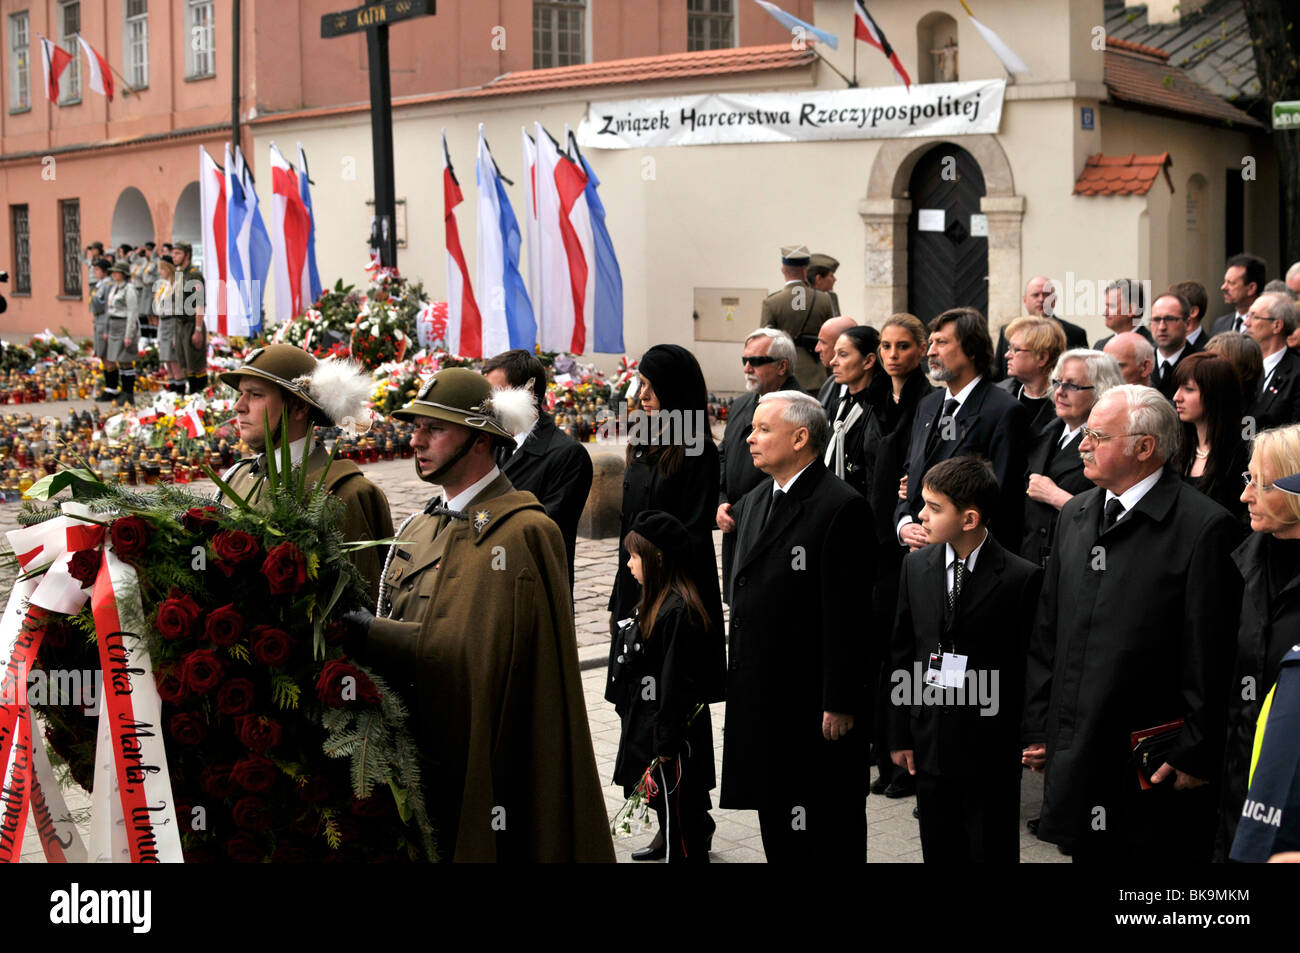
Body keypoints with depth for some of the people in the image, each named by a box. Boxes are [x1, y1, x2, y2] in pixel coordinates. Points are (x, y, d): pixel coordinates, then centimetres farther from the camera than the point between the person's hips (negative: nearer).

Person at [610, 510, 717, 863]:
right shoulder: (657, 602, 9)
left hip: (674, 734, -10)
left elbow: (677, 683, -22)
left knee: (679, 813, 0)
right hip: (650, 727, 10)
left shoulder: (677, 612, -22)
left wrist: (666, 743, -19)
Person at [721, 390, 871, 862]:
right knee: (776, 823, 16)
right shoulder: (753, 502, 13)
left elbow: (846, 615, -18)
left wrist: (839, 703, -18)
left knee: (826, 839, 3)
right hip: (760, 695, 8)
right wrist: (736, 673, 15)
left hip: (813, 702, -8)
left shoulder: (842, 507, -15)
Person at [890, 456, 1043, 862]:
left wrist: (1031, 742, -9)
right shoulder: (916, 566, 4)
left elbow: (1029, 669, -8)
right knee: (939, 849, 13)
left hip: (990, 749, -4)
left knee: (991, 850, 6)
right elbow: (903, 654, 8)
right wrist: (900, 734, 7)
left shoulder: (1021, 578, -11)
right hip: (929, 741, 4)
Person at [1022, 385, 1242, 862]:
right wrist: (1038, 725, 12)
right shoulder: (1075, 514, 10)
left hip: (1153, 766, -6)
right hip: (1075, 758, 6)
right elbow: (1047, 633, 14)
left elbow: (1210, 658, -12)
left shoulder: (1203, 526, -12)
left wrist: (1196, 754, -10)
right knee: (1087, 855, 13)